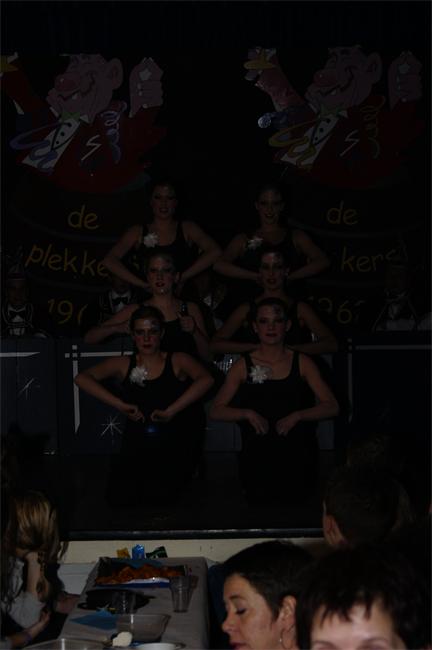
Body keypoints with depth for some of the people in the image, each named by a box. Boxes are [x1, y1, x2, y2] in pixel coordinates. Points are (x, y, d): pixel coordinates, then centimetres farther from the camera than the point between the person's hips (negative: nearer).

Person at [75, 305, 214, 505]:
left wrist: (171, 411, -22)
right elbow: (82, 378, -5)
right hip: (136, 445, 2)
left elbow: (206, 380, -18)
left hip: (175, 445, -2)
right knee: (119, 496, -16)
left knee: (160, 493, -24)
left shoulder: (177, 361, 1)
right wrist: (121, 405, -13)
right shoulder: (123, 365, 6)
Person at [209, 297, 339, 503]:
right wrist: (248, 414, -13)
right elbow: (216, 411, 2)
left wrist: (296, 416, -12)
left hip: (297, 454, 1)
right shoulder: (243, 366, 5)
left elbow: (332, 407, 1)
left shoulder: (301, 363, 6)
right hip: (256, 456, 0)